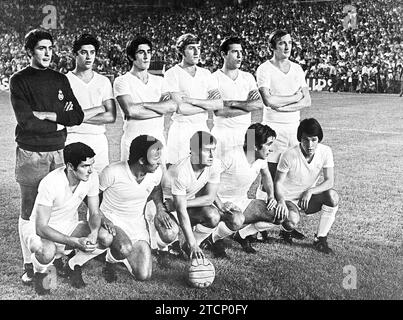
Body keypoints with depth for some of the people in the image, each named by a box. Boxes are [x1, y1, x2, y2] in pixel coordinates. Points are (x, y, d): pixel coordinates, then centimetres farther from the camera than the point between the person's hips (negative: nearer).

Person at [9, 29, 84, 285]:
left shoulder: (60, 79, 12)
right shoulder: (19, 81, -1)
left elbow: (78, 116, 4)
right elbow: (25, 120, -13)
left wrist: (48, 115, -9)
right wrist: (60, 120, -7)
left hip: (58, 152, 4)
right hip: (30, 154, -3)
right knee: (29, 212, 1)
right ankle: (29, 266, 11)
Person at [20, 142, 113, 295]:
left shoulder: (91, 177, -16)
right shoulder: (50, 183, -32)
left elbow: (95, 213, -6)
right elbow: (41, 227, -32)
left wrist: (94, 233, -29)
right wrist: (75, 242, -42)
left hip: (70, 225, 5)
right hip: (40, 230, -5)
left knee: (107, 238, -21)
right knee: (48, 252, -39)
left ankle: (74, 265, 8)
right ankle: (40, 273, 0)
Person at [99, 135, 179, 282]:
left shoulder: (156, 172, -11)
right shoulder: (113, 172, -25)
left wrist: (160, 207, -4)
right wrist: (102, 219, -23)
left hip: (137, 223, 4)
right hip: (112, 220, -4)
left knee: (144, 276, -7)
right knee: (125, 250, -39)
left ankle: (121, 256, 25)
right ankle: (110, 259, 0)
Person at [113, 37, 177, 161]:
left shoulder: (159, 81, 13)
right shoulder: (122, 81, 0)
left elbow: (172, 106, -3)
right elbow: (130, 110, -15)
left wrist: (142, 105, -11)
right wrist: (161, 108, -7)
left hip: (158, 139, 4)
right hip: (133, 140, -4)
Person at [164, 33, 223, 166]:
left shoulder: (205, 73, 11)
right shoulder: (172, 74, -5)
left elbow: (220, 104, -2)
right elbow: (181, 108, -15)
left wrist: (193, 101, -13)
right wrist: (208, 104, -5)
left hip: (203, 128, 5)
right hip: (181, 129, -5)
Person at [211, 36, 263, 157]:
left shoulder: (248, 77, 11)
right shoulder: (215, 78, -4)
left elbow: (260, 104, -1)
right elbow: (218, 111, -15)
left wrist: (232, 103, -12)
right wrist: (247, 105, -8)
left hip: (246, 132, 4)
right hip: (223, 133, -4)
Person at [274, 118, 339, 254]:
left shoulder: (325, 152, -13)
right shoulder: (289, 155, -22)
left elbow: (329, 181, -15)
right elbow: (278, 182, -15)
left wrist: (310, 191, -32)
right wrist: (281, 200, -35)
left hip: (309, 198, 3)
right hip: (289, 198, -3)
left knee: (332, 195, -26)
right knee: (292, 221, -34)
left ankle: (320, 239, -10)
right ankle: (286, 229, 9)